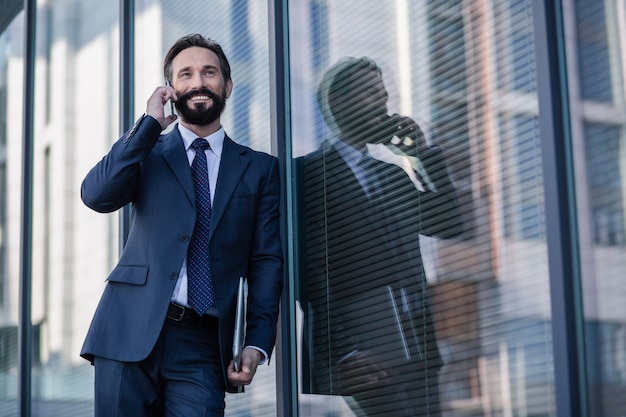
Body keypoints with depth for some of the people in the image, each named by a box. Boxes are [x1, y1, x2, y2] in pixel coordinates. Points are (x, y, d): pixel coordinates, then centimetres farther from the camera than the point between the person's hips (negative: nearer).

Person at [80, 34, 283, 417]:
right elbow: (97, 195, -7)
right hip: (130, 335, 0)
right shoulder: (146, 152, 13)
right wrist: (150, 122, -5)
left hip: (202, 346, 0)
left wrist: (258, 343, -4)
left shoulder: (259, 168, 12)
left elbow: (267, 260, 7)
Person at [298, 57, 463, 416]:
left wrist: (425, 153, 9)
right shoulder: (309, 174, 1)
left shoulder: (394, 171, 22)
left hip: (417, 350, 6)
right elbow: (312, 274, -7)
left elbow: (449, 225, 14)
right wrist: (340, 354, -16)